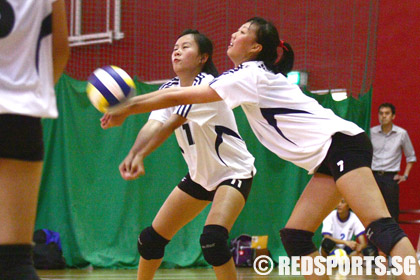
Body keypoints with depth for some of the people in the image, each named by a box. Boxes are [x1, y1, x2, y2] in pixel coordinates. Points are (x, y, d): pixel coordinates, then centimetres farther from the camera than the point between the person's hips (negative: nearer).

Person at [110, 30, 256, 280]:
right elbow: (153, 125, -20)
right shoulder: (170, 89, -1)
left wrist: (140, 155, -49)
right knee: (152, 238, 5)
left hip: (234, 172, -8)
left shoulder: (207, 84, -22)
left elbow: (171, 124, -36)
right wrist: (133, 155, -41)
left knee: (212, 239, -28)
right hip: (200, 175, 8)